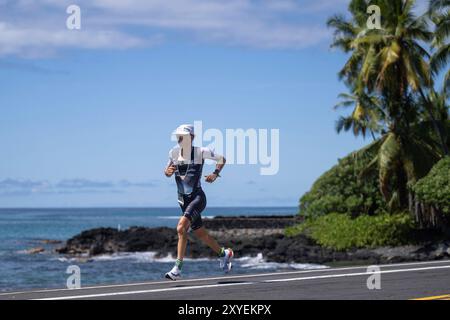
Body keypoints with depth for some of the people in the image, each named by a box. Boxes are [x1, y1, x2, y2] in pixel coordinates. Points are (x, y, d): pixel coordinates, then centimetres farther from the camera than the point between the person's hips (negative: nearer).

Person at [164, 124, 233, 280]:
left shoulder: (201, 152, -7)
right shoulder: (174, 152, 3)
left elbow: (221, 159, 6)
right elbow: (167, 172, 14)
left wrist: (215, 174, -9)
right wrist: (168, 171, -9)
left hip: (197, 197, -6)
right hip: (183, 199, 6)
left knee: (181, 227, -26)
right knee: (200, 233, 15)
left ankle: (177, 269, -25)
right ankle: (224, 254, 40)